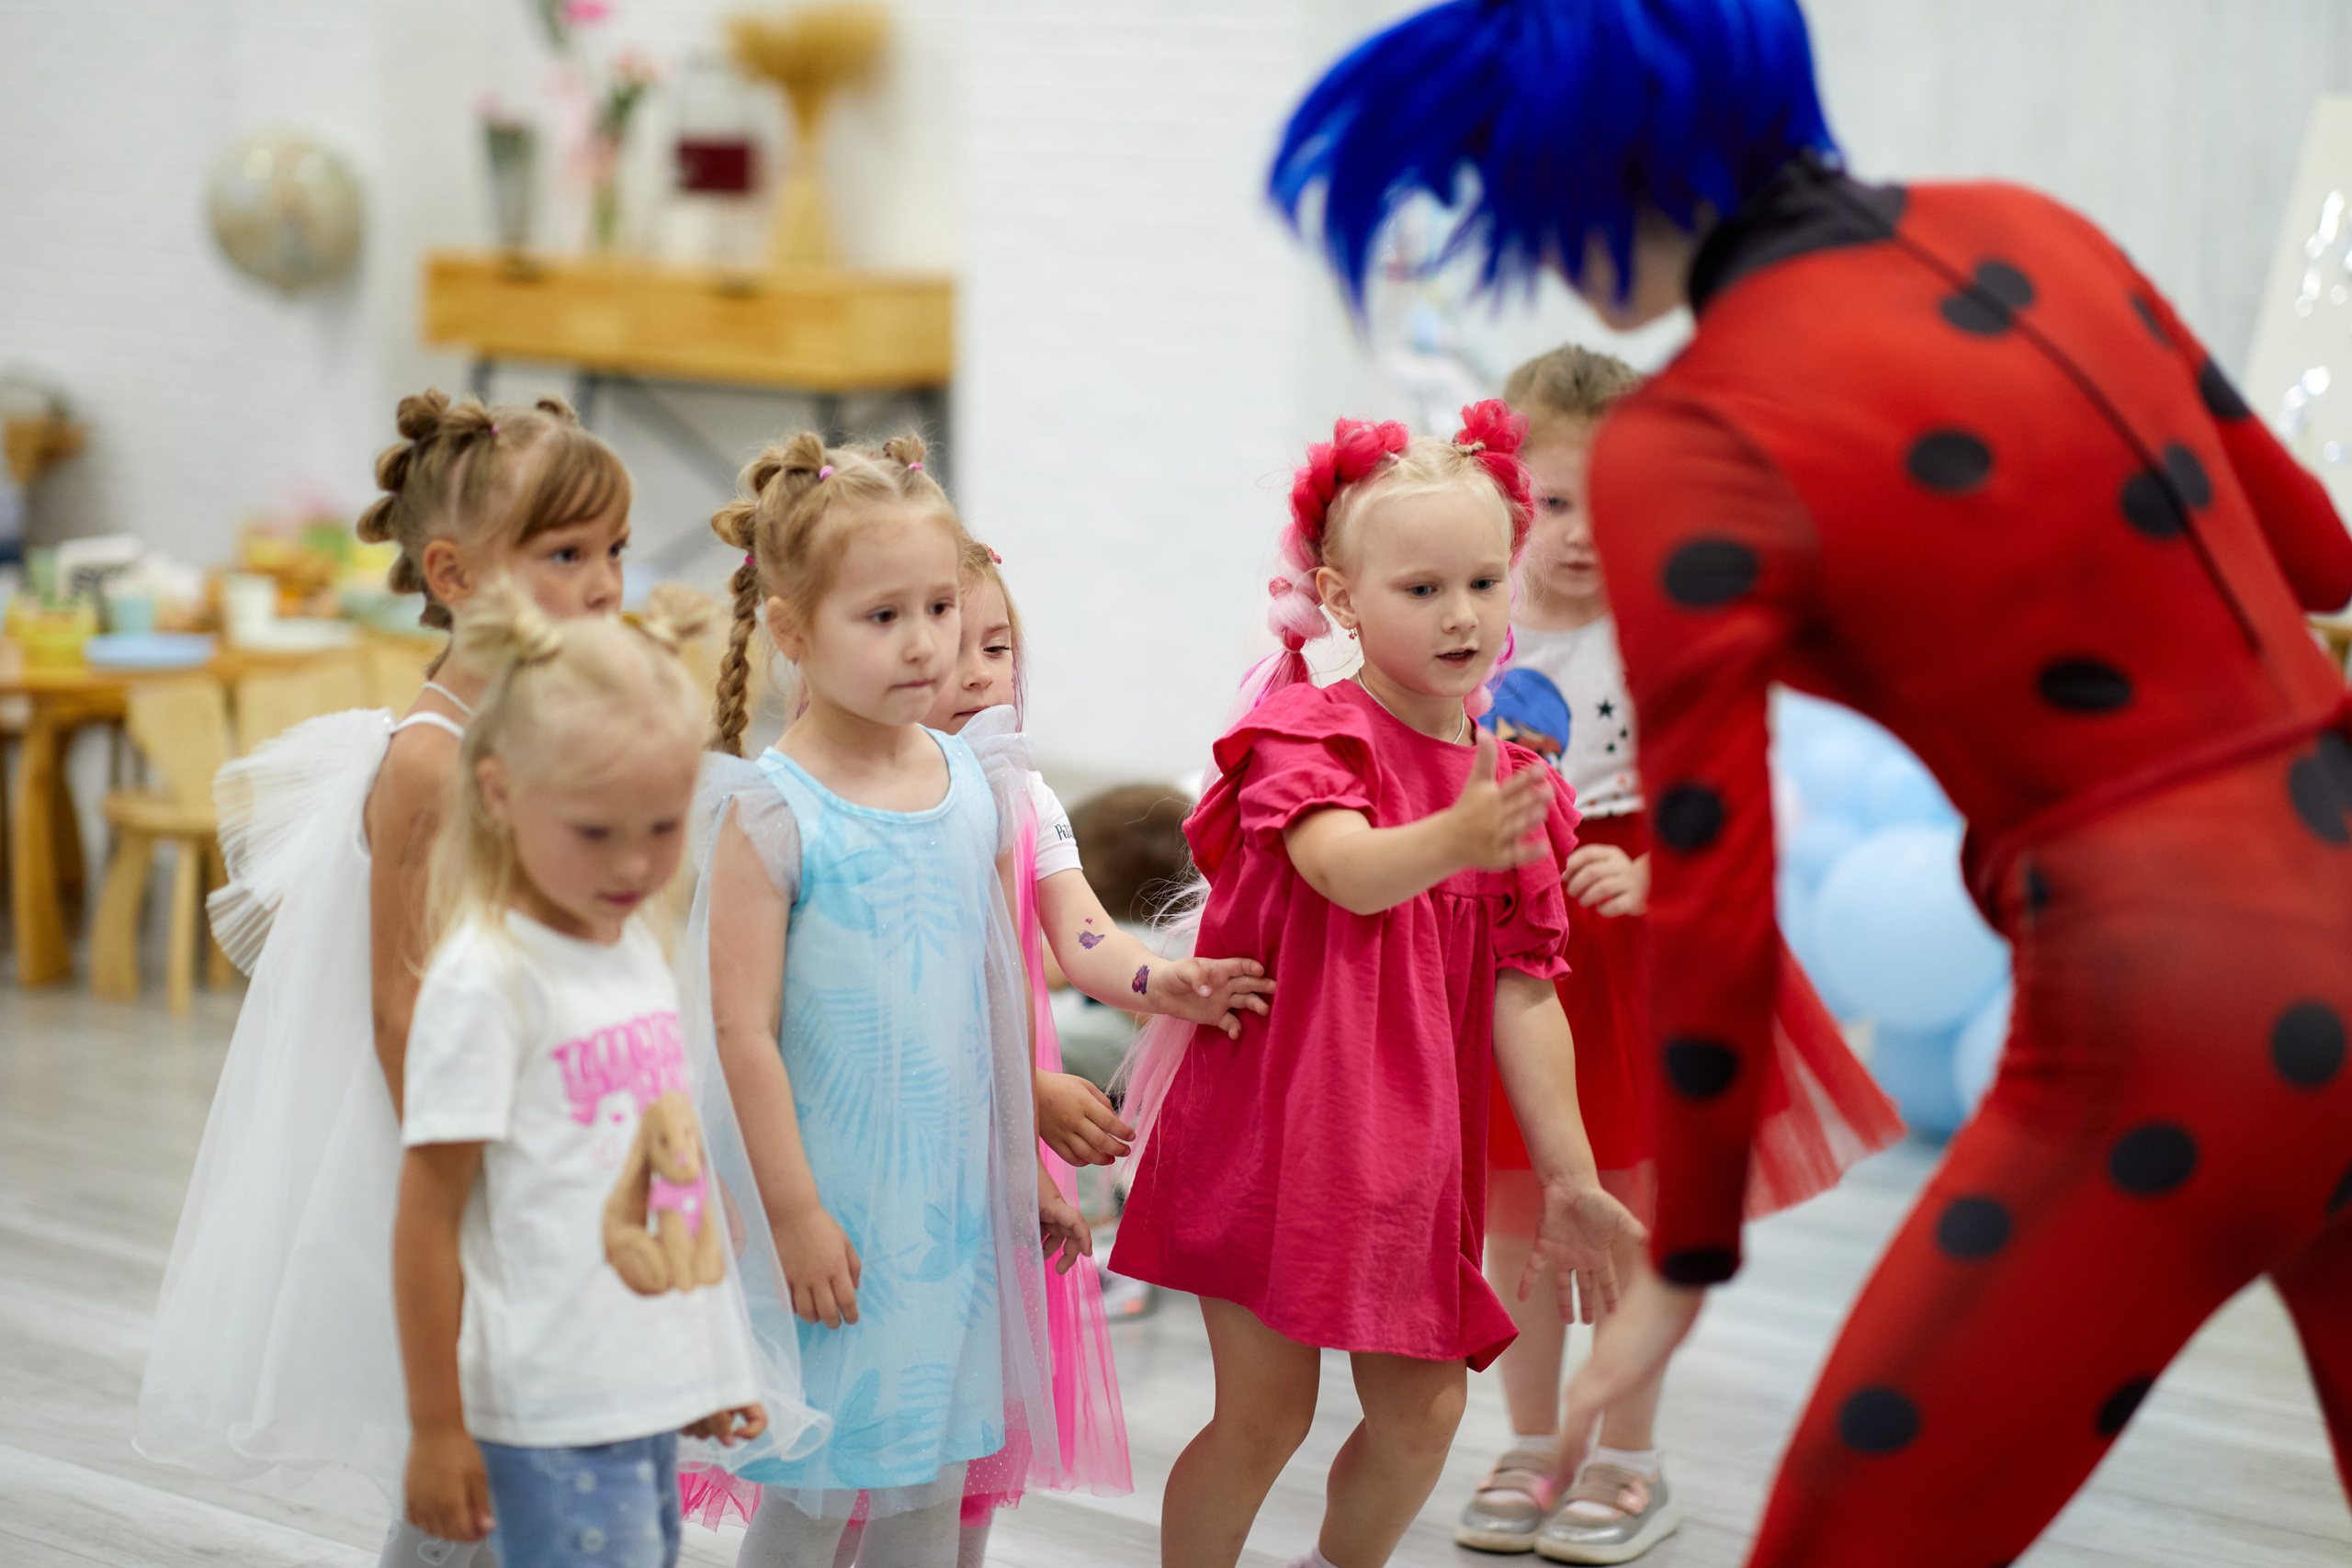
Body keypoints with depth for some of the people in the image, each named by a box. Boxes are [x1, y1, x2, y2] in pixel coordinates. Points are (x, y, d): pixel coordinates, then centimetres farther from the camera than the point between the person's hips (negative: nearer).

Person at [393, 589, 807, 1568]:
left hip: (651, 1400, 8)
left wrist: (720, 1367, 23)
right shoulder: (485, 983, -15)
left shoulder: (637, 949, 9)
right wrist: (436, 1428, -11)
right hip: (554, 1418, -8)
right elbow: (428, 1216, -13)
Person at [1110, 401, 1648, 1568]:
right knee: (1264, 1413, -2)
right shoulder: (1305, 729, -9)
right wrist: (1452, 843, -51)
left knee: (1422, 1408, 7)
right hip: (1271, 1124, -5)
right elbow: (1349, 870, -29)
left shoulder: (1507, 785, 6)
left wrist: (1571, 1179, 3)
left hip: (1407, 1152, 5)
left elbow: (1523, 998, 6)